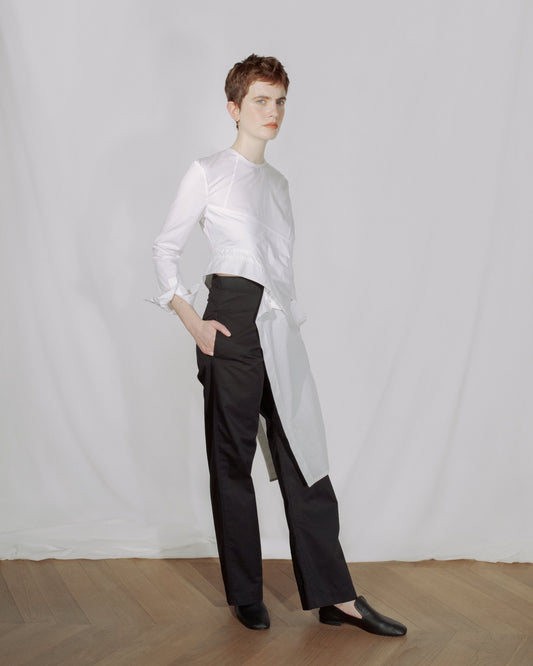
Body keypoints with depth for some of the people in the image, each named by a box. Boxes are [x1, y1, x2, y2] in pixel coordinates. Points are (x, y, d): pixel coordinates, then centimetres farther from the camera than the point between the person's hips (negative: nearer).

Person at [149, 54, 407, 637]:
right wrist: (192, 321, -9)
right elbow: (165, 247, 1)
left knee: (304, 456, 3)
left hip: (280, 327, 6)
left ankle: (335, 597, 7)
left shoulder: (278, 182, 19)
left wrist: (289, 315, 14)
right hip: (232, 321, -5)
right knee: (233, 460, 3)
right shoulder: (208, 172, 2)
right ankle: (246, 595, 15)